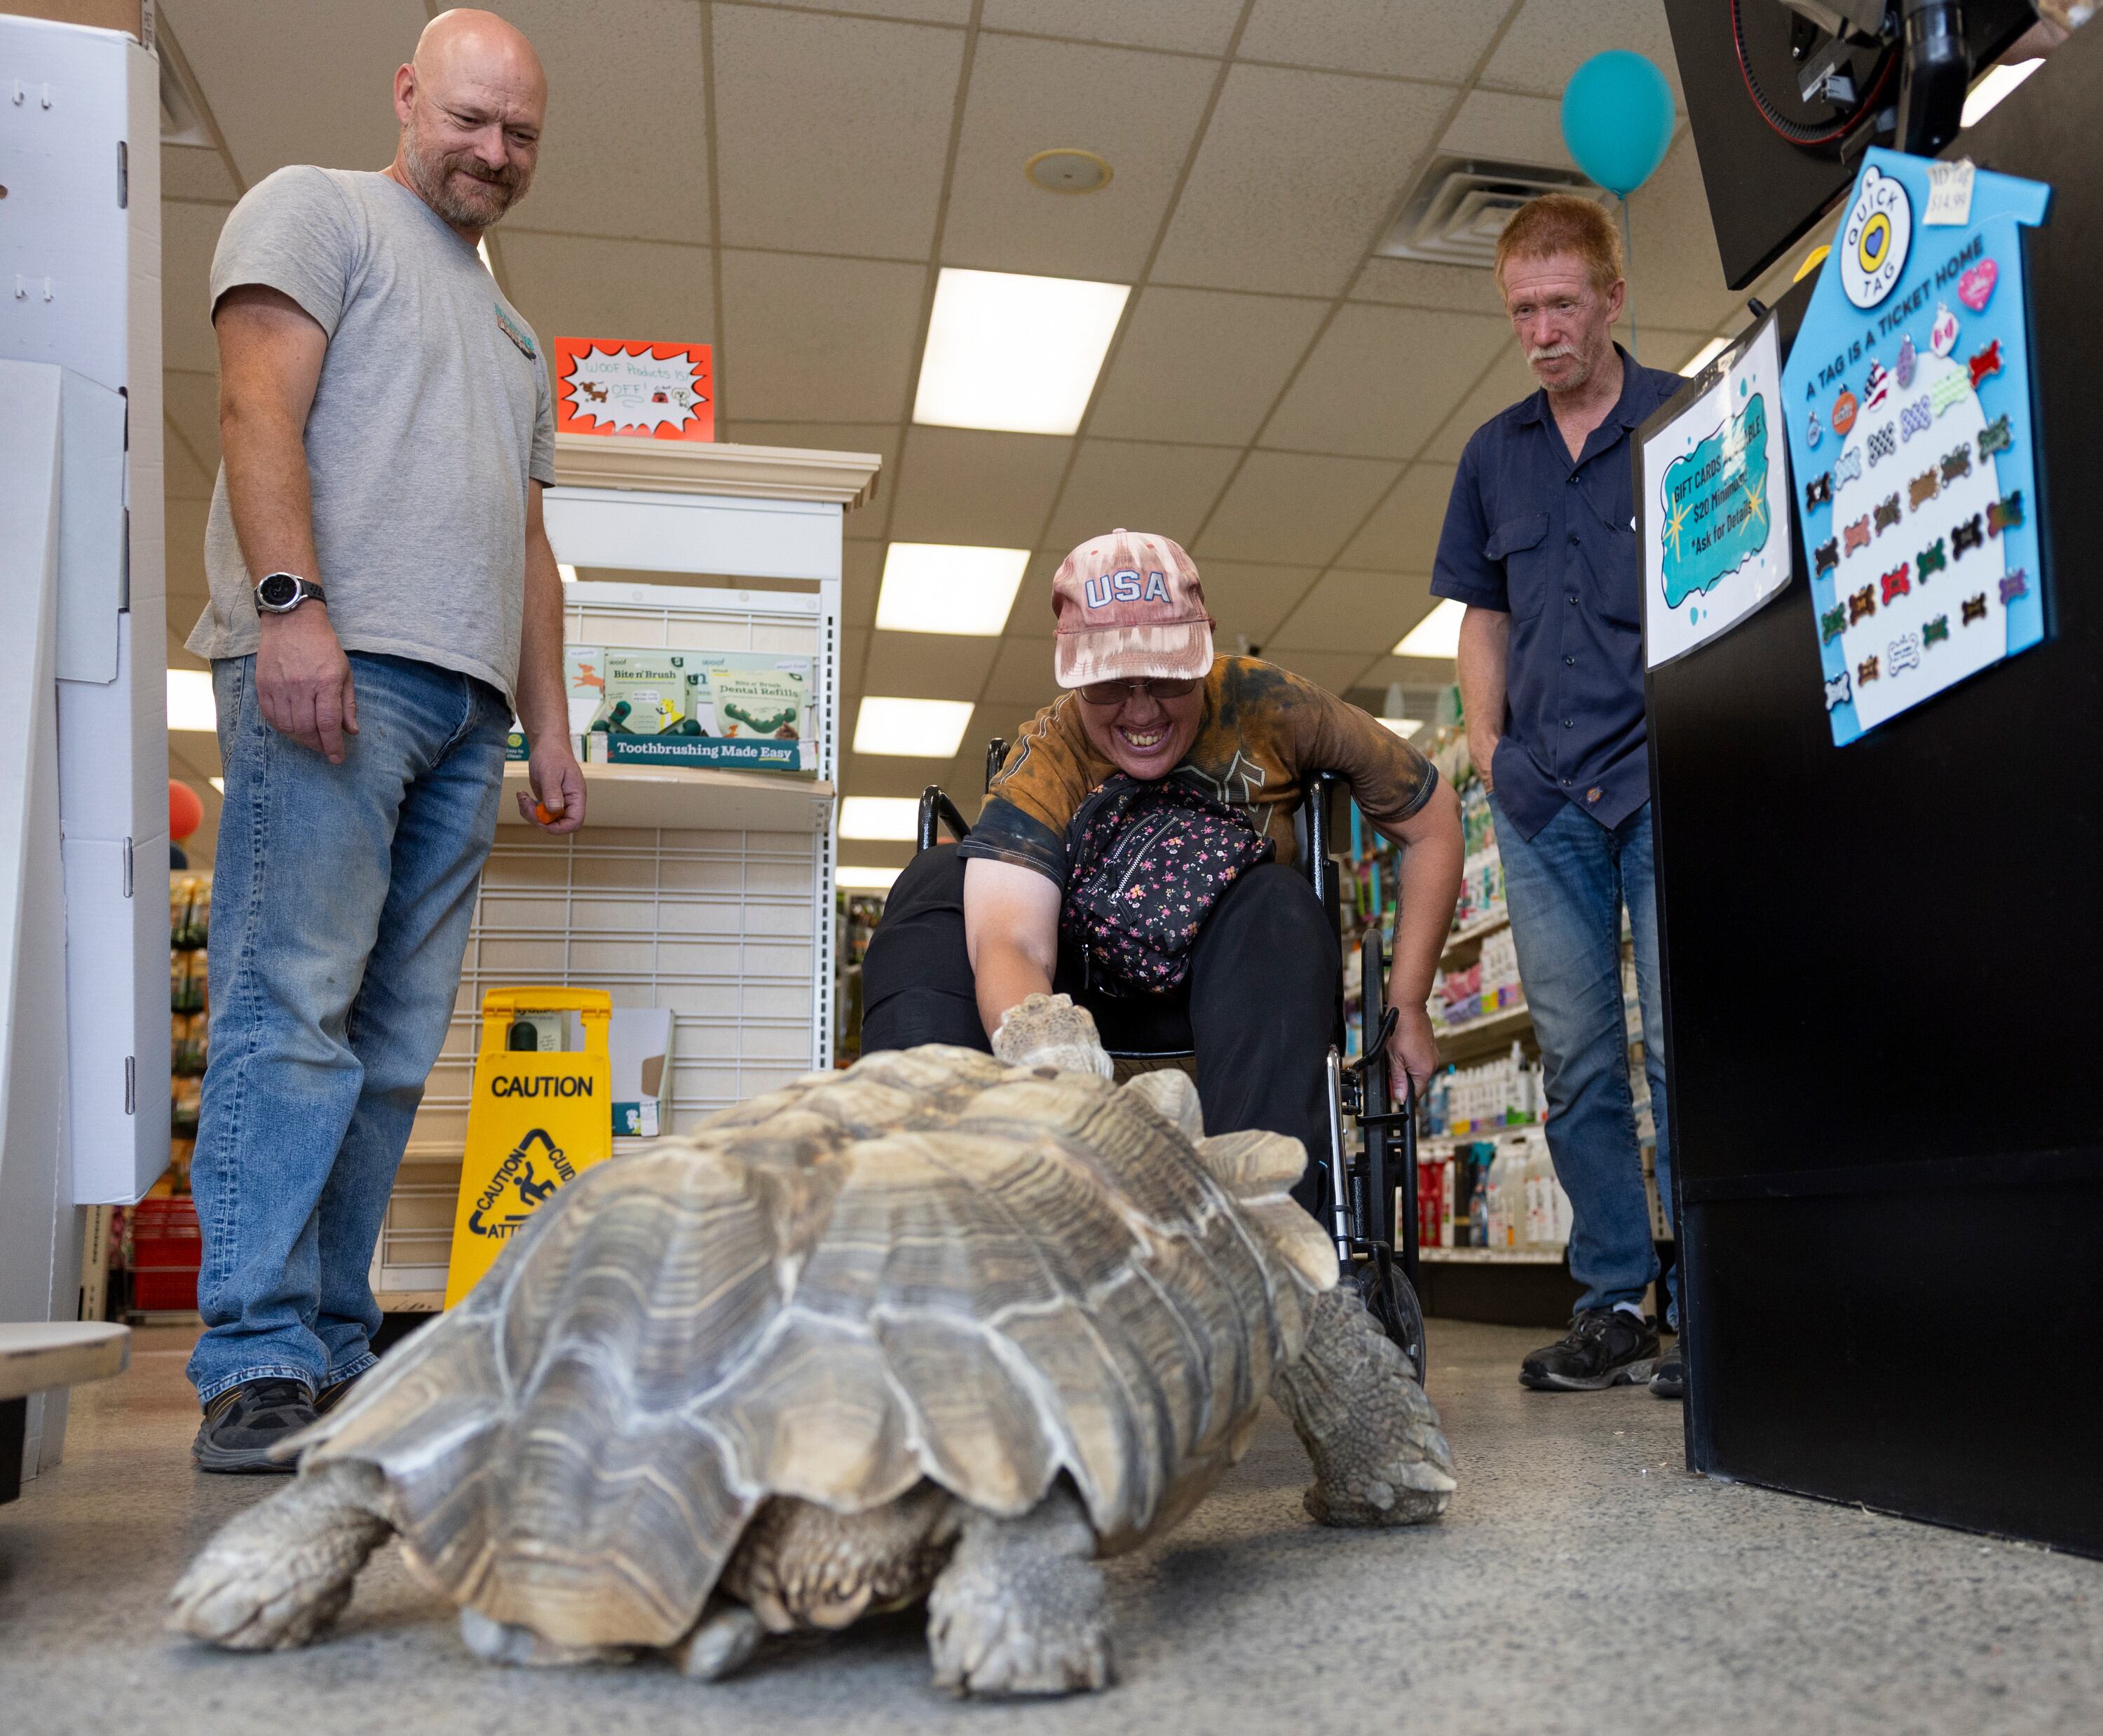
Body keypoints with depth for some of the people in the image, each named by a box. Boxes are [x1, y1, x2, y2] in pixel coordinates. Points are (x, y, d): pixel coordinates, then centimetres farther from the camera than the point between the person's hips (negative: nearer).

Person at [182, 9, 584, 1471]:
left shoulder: (516, 335, 32)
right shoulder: (318, 210, 11)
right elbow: (260, 406, -5)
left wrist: (550, 724, 18)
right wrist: (292, 605, -19)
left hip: (466, 709, 7)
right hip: (332, 665, -7)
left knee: (396, 1046, 1)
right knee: (294, 1008, -13)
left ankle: (335, 1353, 5)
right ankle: (260, 1364, -11)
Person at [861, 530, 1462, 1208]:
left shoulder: (1267, 707, -14)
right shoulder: (1043, 763, -19)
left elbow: (1432, 818, -3)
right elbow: (1010, 945, -35)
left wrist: (1406, 1006, -8)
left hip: (1240, 991, 0)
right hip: (1081, 996, 0)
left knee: (1278, 905, -32)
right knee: (940, 879, -23)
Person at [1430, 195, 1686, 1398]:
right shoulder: (1495, 455, 16)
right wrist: (1487, 738, 9)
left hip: (1663, 777, -4)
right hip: (1541, 798, 4)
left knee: (1683, 1043, -7)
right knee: (1577, 1062, 6)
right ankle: (1615, 1303, 15)